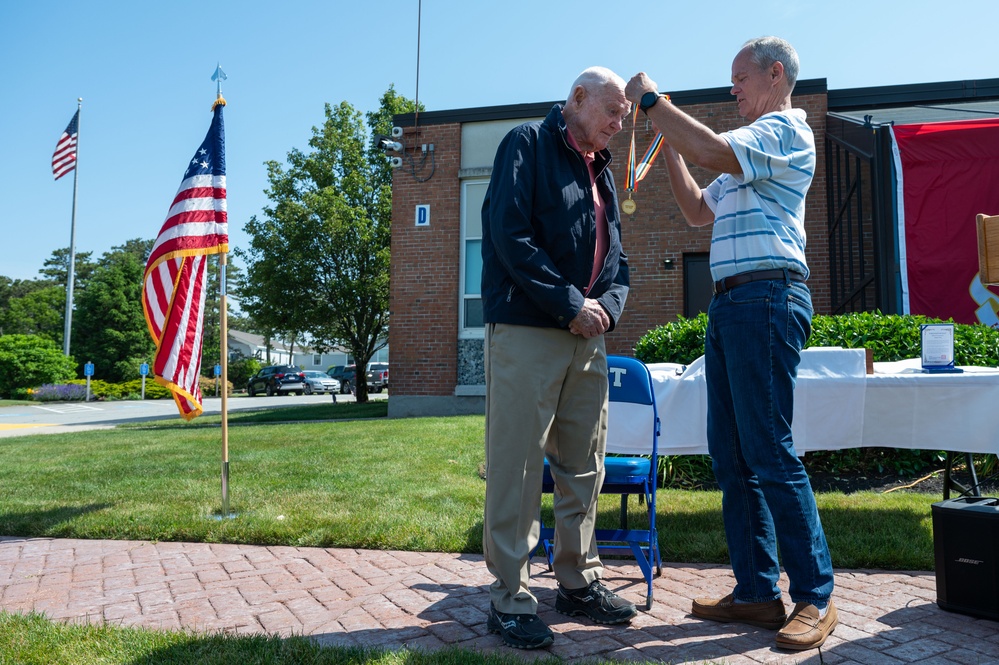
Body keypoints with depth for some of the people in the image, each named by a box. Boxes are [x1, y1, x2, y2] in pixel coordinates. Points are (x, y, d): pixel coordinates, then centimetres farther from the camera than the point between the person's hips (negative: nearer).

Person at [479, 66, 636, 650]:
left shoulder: (602, 171, 22)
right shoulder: (528, 144, -1)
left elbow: (617, 257, 19)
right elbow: (511, 236, -14)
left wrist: (606, 304, -3)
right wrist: (572, 304, -14)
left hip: (589, 337, 8)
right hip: (526, 332, -8)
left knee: (585, 466, 12)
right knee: (517, 466, -4)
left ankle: (579, 581, 25)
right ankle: (511, 599, 7)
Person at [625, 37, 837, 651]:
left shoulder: (787, 128, -1)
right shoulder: (752, 148, 28)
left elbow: (712, 150, -19)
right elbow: (698, 212, 28)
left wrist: (653, 101, -7)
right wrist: (670, 143, 22)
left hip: (766, 298, -10)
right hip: (730, 302, 10)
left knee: (770, 453, -8)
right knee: (731, 455, 7)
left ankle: (816, 597, 5)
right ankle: (757, 591, 15)